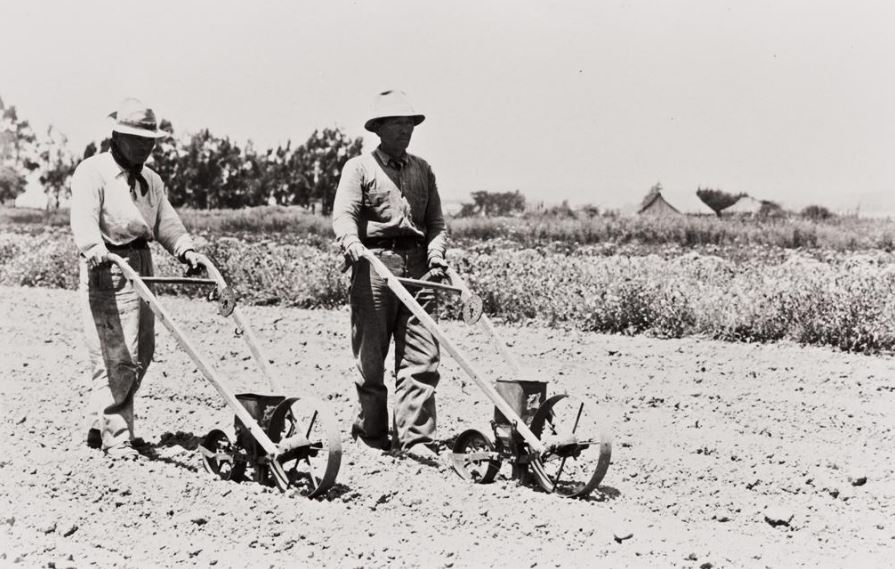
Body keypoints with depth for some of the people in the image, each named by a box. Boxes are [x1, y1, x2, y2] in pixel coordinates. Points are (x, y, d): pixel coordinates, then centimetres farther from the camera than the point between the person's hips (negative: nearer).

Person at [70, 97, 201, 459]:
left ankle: (100, 425, 23)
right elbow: (84, 220, -21)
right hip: (107, 269, -8)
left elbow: (166, 222, 11)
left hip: (142, 266, 8)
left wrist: (185, 249, -7)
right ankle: (115, 436, -2)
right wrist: (97, 251, -39)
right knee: (116, 356, -11)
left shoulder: (150, 180, 18)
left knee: (141, 354, 10)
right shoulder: (92, 172, -6)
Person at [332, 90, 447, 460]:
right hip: (375, 262, -4)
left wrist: (436, 256, -1)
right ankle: (371, 432, 15)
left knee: (422, 356, -5)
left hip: (416, 266, 4)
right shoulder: (359, 167, 5)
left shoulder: (422, 170, 20)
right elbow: (343, 215, -7)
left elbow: (436, 220, 18)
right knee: (371, 356, 2)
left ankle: (415, 437, -5)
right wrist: (353, 246, -27)